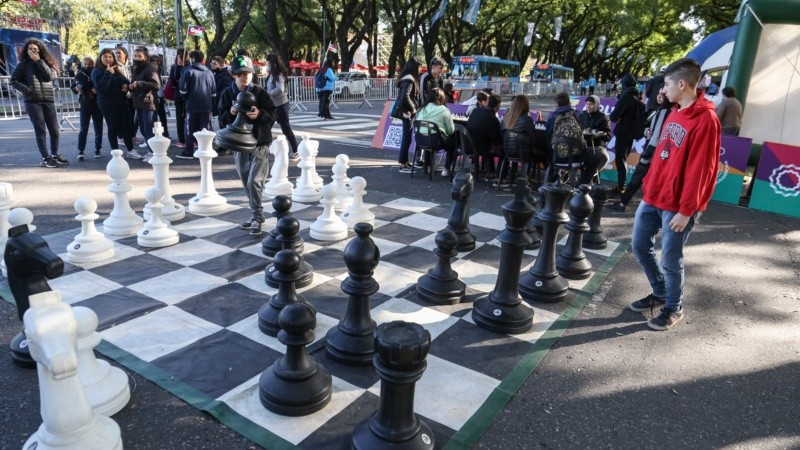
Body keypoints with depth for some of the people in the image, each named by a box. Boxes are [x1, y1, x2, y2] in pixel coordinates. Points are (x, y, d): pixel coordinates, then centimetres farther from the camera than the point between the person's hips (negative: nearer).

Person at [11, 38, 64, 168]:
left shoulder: (47, 62, 12)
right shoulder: (24, 64, 6)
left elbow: (49, 76, -7)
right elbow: (14, 80, 3)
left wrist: (38, 61, -7)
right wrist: (26, 89, -12)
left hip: (48, 100, 2)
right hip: (32, 101, -2)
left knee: (54, 130, 4)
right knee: (41, 131, -3)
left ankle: (54, 154, 19)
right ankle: (45, 158, 2)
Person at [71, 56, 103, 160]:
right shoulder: (79, 74, 3)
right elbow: (73, 87, 9)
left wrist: (97, 90, -20)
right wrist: (76, 88, -13)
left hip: (97, 104, 0)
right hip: (85, 105, 0)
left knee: (98, 128, 6)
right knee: (83, 129, -3)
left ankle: (97, 150, 17)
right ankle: (80, 151, -2)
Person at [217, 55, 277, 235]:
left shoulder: (259, 92, -6)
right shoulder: (227, 94, 3)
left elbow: (272, 114, -6)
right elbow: (222, 119, 4)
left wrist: (259, 114, -25)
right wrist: (230, 113, -16)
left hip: (260, 143, -4)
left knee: (254, 181, -12)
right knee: (246, 183, 11)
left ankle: (257, 217, 2)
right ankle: (257, 214, 26)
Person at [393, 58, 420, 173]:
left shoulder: (408, 78, 15)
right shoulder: (409, 80, -16)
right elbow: (405, 97, -25)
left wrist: (414, 108, 9)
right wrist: (413, 109, -15)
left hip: (407, 111, 10)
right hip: (407, 112, -10)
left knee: (406, 137, 15)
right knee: (407, 138, -8)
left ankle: (404, 161, 23)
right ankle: (403, 165, -5)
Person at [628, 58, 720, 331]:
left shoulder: (705, 120, -17)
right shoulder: (675, 113, 11)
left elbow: (699, 170, -19)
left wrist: (685, 210, -19)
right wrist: (649, 185, 15)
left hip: (677, 205, -8)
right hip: (653, 196, 8)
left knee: (670, 259, 3)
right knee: (639, 245, 14)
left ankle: (674, 308, 23)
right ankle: (660, 293, 33)